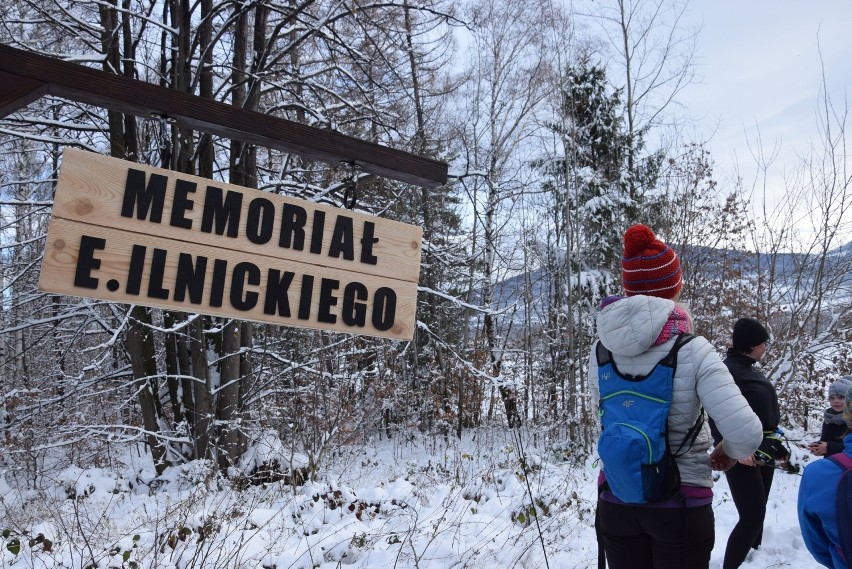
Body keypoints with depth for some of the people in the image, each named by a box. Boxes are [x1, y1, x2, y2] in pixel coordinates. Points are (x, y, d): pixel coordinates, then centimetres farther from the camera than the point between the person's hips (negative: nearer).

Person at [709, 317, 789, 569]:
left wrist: (775, 444, 21)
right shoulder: (727, 370, -14)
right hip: (742, 454, -9)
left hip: (764, 450, 9)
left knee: (757, 513, 15)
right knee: (752, 516, -11)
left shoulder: (754, 370, 13)